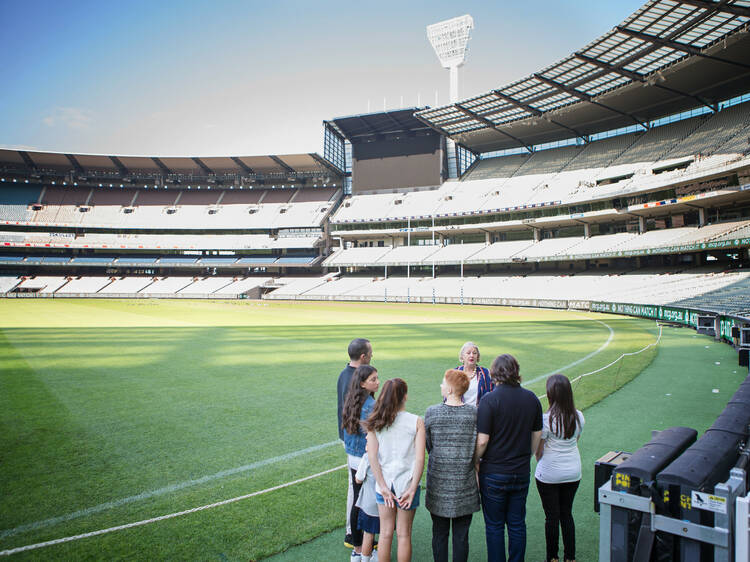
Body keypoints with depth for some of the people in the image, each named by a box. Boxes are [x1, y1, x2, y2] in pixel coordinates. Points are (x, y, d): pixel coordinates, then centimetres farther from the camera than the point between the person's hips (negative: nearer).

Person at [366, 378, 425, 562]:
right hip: (407, 484, -1)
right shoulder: (416, 422, -11)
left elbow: (372, 457, -11)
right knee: (404, 534, 16)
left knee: (385, 533, 18)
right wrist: (412, 489, -11)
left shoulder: (375, 422, -5)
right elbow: (420, 459, -15)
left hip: (384, 484, 2)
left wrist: (383, 487, -9)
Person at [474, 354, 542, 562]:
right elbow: (537, 435, 9)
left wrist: (475, 461, 0)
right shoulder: (531, 398, -1)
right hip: (522, 472, 5)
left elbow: (482, 441, -18)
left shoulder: (489, 400, -17)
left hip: (494, 473, -5)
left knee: (494, 526, 10)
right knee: (517, 524, 17)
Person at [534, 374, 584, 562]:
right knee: (567, 514, 19)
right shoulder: (578, 416, -8)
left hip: (549, 475, -5)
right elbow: (575, 441, 7)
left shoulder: (546, 419, -23)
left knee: (552, 517, 10)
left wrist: (541, 462, 9)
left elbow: (538, 450, -12)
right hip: (573, 472, 5)